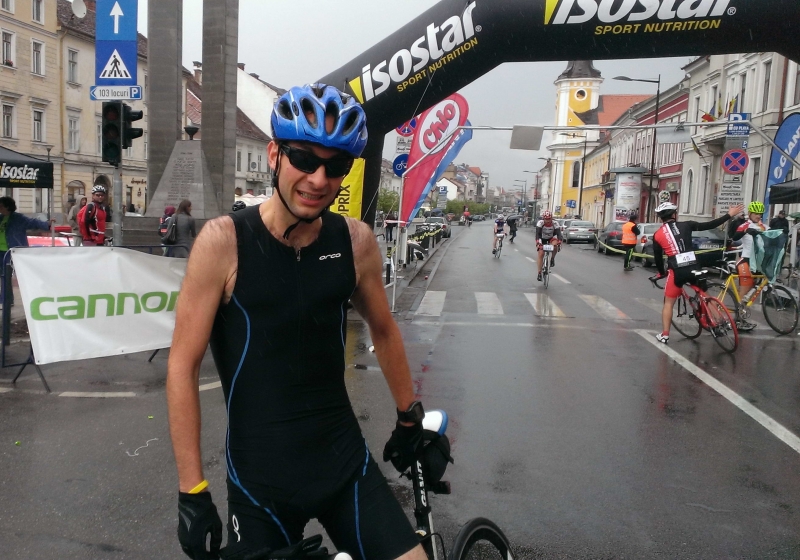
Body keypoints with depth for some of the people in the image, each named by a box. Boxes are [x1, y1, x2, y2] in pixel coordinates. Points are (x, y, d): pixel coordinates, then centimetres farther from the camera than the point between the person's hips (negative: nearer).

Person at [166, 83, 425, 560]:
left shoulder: (357, 242, -6)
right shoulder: (224, 241, -15)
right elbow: (184, 365, -10)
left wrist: (410, 418, 19)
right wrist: (192, 490, -9)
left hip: (346, 463, 3)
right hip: (259, 478, -2)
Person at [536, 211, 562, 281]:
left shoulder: (555, 223, -25)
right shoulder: (540, 223, -27)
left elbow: (558, 233, -33)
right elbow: (538, 233, -36)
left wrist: (559, 242, -50)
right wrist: (538, 242, -52)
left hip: (551, 238, 0)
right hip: (542, 239, 0)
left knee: (555, 245, -34)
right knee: (541, 254, -12)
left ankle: (552, 259, -8)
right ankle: (539, 273, -6)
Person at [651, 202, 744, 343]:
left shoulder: (657, 235, 6)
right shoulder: (685, 225, 7)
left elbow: (658, 258, 12)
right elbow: (709, 225, 3)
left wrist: (662, 273, 29)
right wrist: (729, 215, 10)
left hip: (676, 270, -1)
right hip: (694, 267, 1)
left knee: (669, 303, 12)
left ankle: (664, 335, 10)